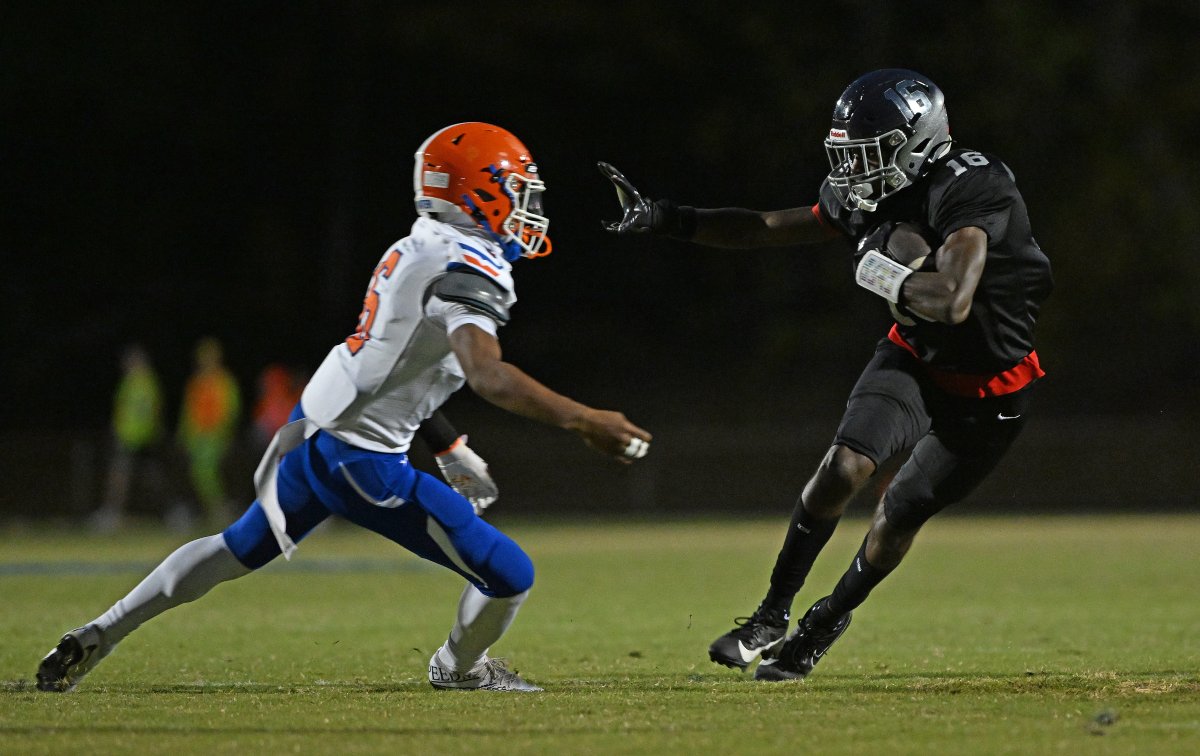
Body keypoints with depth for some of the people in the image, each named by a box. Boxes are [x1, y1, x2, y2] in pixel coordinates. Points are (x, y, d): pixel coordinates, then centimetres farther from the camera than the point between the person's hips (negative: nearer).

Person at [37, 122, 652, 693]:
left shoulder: (416, 250, 11)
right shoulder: (467, 271, -19)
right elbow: (487, 374, -35)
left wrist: (451, 448, 28)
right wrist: (584, 422, -37)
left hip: (312, 429, 9)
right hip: (360, 460, -9)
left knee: (239, 550, 28)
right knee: (509, 577, -2)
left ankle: (96, 638, 32)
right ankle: (460, 668, 27)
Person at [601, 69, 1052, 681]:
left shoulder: (970, 192, -30)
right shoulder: (867, 197, -6)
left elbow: (952, 303, -42)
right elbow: (765, 229, 3)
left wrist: (882, 275, -28)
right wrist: (666, 219, -3)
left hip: (985, 391, -5)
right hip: (914, 357, 5)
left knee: (900, 515, 2)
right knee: (845, 465, -17)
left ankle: (823, 628, 25)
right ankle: (773, 614, -4)